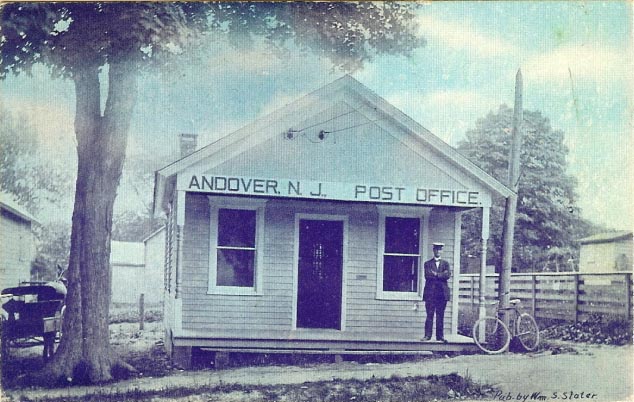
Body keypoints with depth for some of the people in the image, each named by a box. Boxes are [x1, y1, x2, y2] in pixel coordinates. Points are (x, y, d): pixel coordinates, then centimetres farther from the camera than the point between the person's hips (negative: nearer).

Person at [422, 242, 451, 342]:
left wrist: (436, 274, -7)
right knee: (429, 315, -4)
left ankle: (440, 336, 4)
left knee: (440, 315, 2)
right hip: (430, 292, -1)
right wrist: (441, 275, -8)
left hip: (442, 292, 1)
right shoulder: (428, 264, 10)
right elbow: (427, 275, -6)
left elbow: (448, 275, -2)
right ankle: (427, 335, -1)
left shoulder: (445, 263, 14)